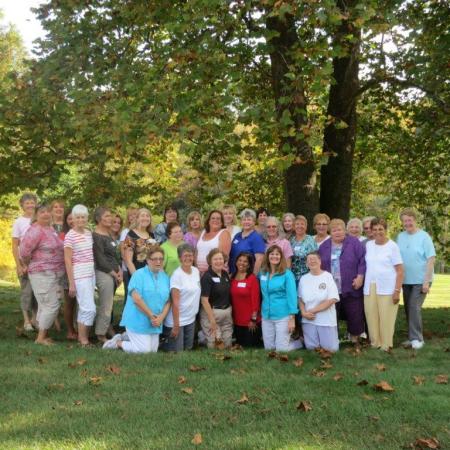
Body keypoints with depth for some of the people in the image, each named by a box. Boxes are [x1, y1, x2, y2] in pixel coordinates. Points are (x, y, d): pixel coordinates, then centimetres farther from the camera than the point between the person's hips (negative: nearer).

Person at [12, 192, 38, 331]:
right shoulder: (19, 222, -3)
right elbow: (14, 246, -4)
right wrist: (18, 265, -10)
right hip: (25, 262, -3)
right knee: (27, 291, 0)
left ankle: (34, 318, 19)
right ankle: (26, 321, 10)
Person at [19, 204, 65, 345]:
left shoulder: (51, 229, 13)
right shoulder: (35, 231, -16)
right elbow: (24, 251, -20)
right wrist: (27, 265, -5)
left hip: (54, 274, 9)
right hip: (43, 274, -9)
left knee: (45, 306, 13)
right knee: (52, 305, -10)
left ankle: (43, 335, 20)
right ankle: (41, 337, -4)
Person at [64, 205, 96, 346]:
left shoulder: (88, 233, 10)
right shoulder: (70, 236, -10)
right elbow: (67, 260, -11)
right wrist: (71, 283, -13)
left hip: (91, 274, 7)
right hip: (79, 275, -7)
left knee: (84, 308, 12)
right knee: (90, 308, -9)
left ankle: (82, 336, 20)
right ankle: (83, 338, 2)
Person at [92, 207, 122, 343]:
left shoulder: (108, 234, 15)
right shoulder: (96, 236, -11)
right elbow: (100, 260, -14)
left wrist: (119, 270, 6)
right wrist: (114, 274, -9)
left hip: (113, 273, 8)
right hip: (103, 273, -8)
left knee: (108, 304, 13)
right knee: (106, 306, -5)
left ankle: (106, 328, 23)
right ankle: (101, 335, 4)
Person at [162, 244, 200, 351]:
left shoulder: (196, 271, 4)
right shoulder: (177, 275, -17)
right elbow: (175, 302, -18)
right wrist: (176, 325, -19)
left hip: (191, 320, 7)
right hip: (177, 321, -7)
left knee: (188, 349, 16)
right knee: (176, 352, 0)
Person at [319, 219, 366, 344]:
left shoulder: (354, 243, 0)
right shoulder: (324, 246, 12)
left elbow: (362, 261, -5)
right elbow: (319, 265, 16)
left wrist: (360, 277, -13)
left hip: (351, 289, -3)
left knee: (355, 315, 2)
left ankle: (355, 338, 17)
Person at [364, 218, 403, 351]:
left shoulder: (392, 246, -2)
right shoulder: (368, 245, 10)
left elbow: (400, 271, -4)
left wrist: (397, 291, -10)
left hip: (387, 289, -4)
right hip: (369, 288, 4)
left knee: (386, 319, -4)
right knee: (371, 318, 3)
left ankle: (386, 346, 7)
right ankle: (374, 344, 14)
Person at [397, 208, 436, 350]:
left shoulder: (424, 236, -10)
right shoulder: (400, 237, 4)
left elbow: (431, 259, -12)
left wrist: (426, 281, -16)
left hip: (420, 280, -5)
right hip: (406, 280, 5)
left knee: (415, 308, -11)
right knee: (408, 309, 10)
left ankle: (416, 338, -1)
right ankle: (413, 337, 21)